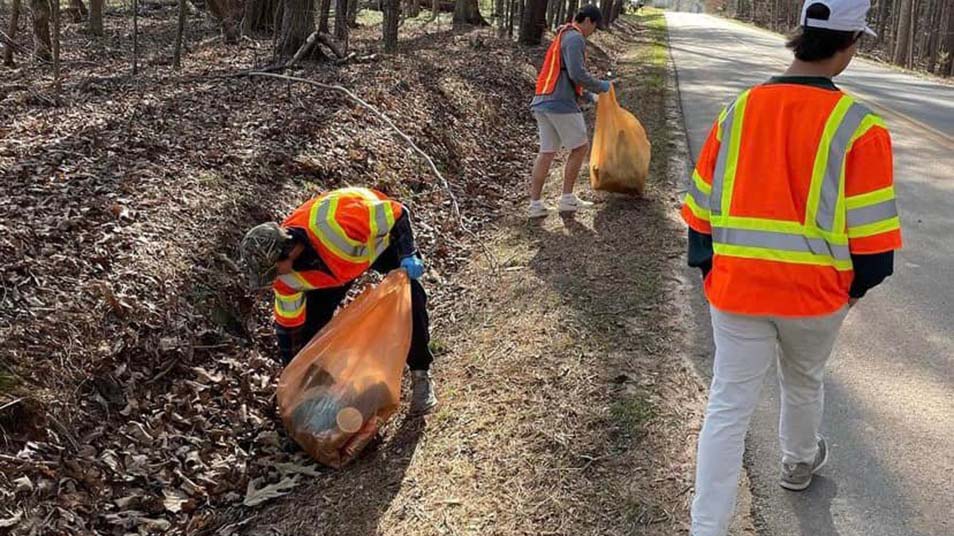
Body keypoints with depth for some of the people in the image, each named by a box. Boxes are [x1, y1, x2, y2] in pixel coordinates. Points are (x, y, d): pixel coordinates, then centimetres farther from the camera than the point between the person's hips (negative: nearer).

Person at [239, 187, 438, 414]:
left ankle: (421, 375, -1)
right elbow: (288, 325, -12)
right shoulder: (287, 277, -26)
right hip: (338, 258, 4)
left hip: (381, 237, -4)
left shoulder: (337, 227, -47)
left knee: (411, 298, -18)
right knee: (313, 319, -8)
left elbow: (397, 213, -32)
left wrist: (408, 254, -36)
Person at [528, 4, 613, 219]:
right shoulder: (575, 38, -8)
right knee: (580, 147, 4)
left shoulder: (562, 37, 24)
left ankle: (535, 203, 5)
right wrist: (601, 86, -4)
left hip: (543, 102, 9)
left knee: (547, 152, 8)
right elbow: (577, 74, -18)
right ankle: (567, 199, 8)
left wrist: (587, 95, 26)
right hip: (561, 104, -9)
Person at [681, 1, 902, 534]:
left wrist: (710, 270, 15)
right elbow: (870, 233, -9)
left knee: (728, 407, 5)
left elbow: (702, 207, 5)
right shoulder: (858, 126, -12)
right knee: (804, 383, 26)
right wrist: (858, 284, 9)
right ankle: (800, 461, 53)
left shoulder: (738, 109, -1)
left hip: (736, 287, 1)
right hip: (814, 291, -1)